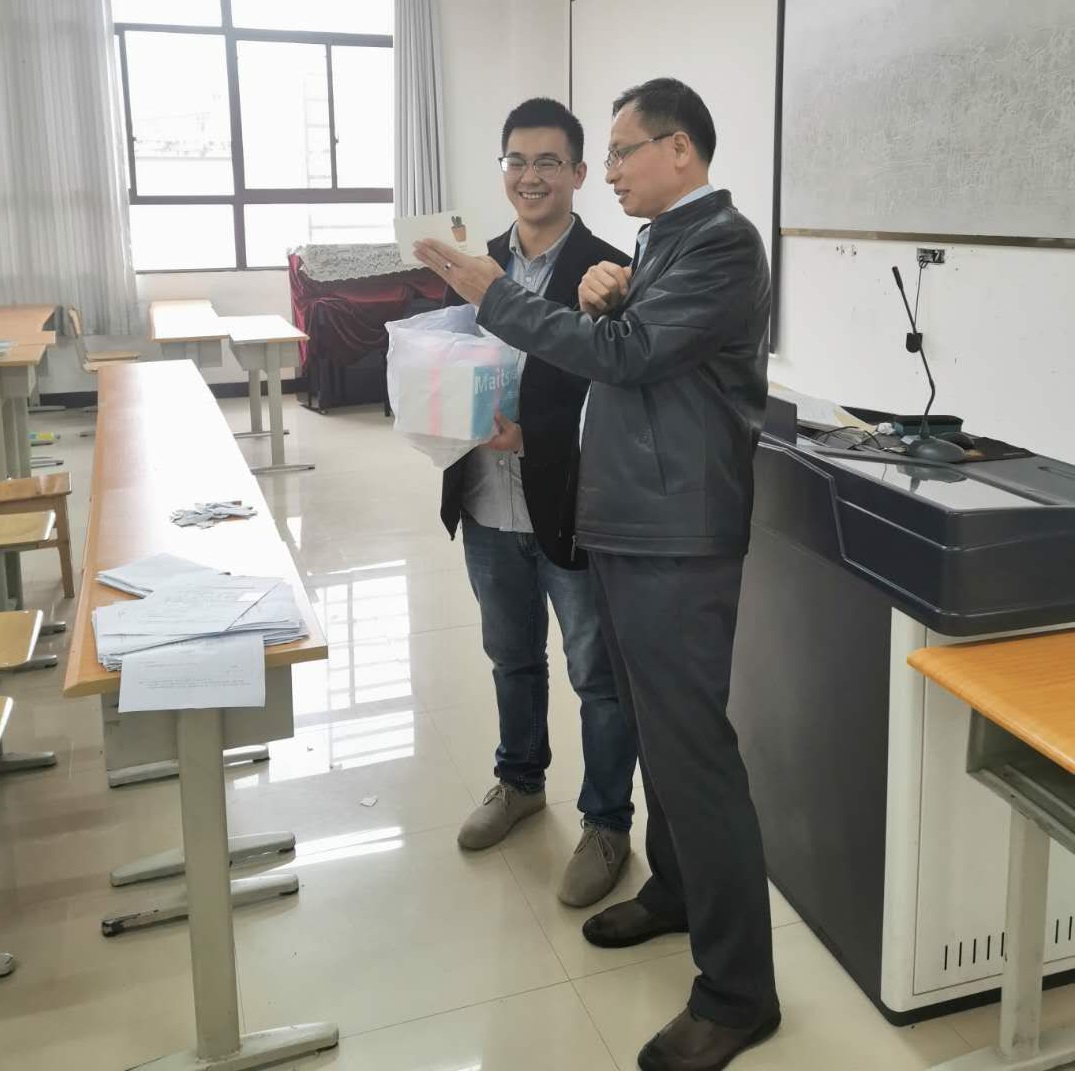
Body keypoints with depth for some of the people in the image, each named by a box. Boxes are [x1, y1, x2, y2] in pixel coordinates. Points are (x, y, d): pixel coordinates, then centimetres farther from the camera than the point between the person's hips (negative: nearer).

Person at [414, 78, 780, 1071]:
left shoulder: (721, 242, -13)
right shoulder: (664, 239, 17)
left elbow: (627, 354, -20)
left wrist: (495, 296, -13)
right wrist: (599, 300, -3)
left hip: (676, 535, -10)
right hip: (630, 523, 10)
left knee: (693, 744, -7)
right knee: (659, 726, 19)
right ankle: (674, 889, 37)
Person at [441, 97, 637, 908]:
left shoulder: (609, 272, -11)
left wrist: (531, 433, -25)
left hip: (572, 510, -6)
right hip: (489, 508, 6)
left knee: (599, 676, 8)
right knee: (512, 659, 23)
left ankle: (608, 825, 26)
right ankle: (520, 781, 45)